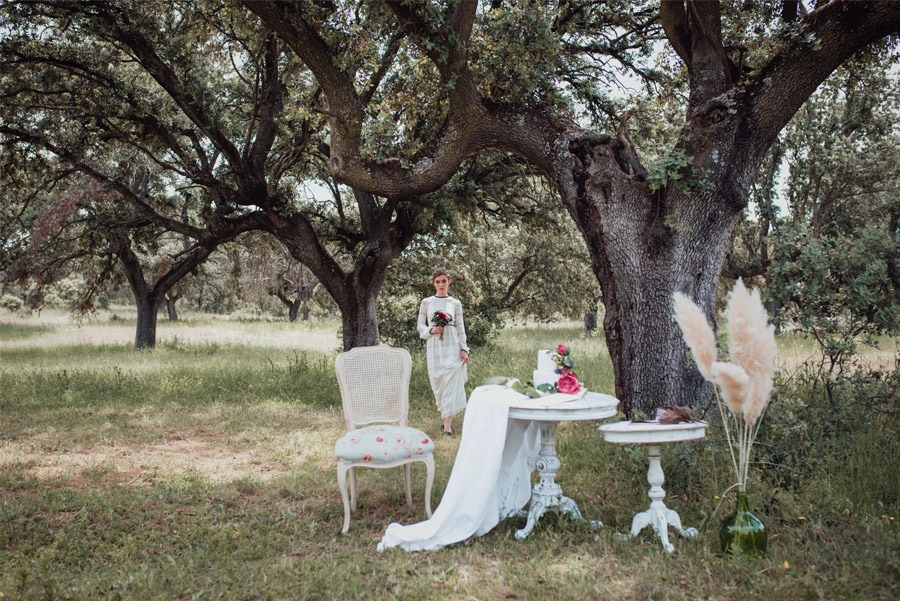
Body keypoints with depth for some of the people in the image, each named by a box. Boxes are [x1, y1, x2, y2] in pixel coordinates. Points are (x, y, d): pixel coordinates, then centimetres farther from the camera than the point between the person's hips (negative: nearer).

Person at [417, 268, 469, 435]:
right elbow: (420, 326, 10)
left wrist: (464, 349, -1)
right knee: (438, 382, 5)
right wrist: (431, 330, -11)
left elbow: (460, 327, 7)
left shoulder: (455, 303, 6)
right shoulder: (426, 303, 6)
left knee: (451, 382, -8)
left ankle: (447, 423, -10)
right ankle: (445, 414, 26)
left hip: (452, 346, -1)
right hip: (434, 347, 1)